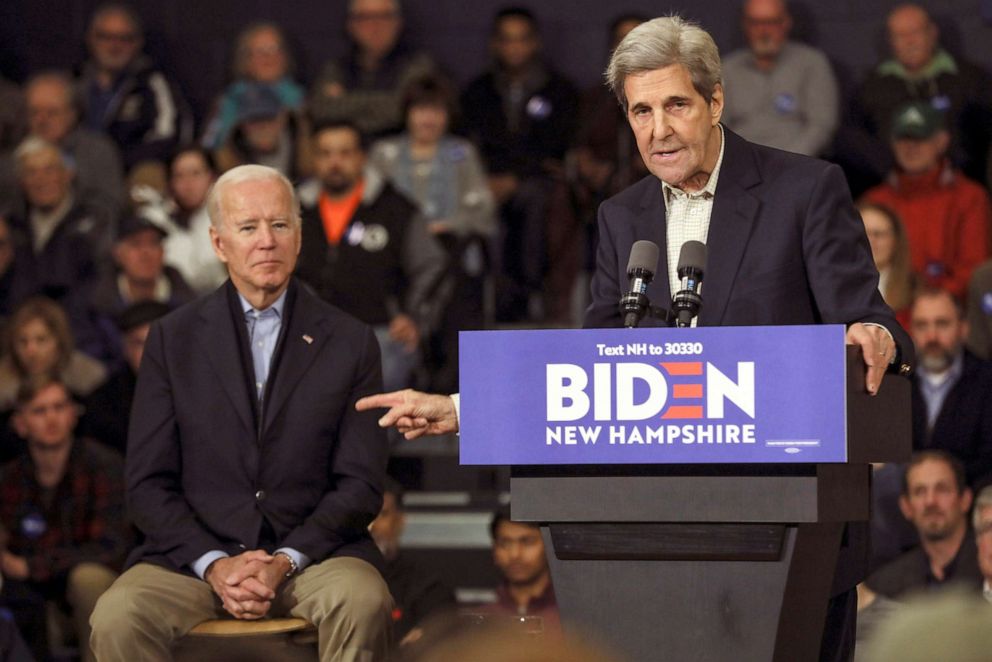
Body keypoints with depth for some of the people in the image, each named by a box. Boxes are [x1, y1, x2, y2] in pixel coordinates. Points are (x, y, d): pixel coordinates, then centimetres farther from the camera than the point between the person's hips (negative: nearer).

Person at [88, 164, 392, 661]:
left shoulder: (350, 343, 8)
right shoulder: (172, 339, 9)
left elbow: (360, 485, 4)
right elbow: (148, 485, 4)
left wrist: (285, 562, -12)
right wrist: (213, 564, -12)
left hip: (310, 551, 0)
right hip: (193, 555, 0)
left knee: (363, 602, -33)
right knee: (116, 618, -30)